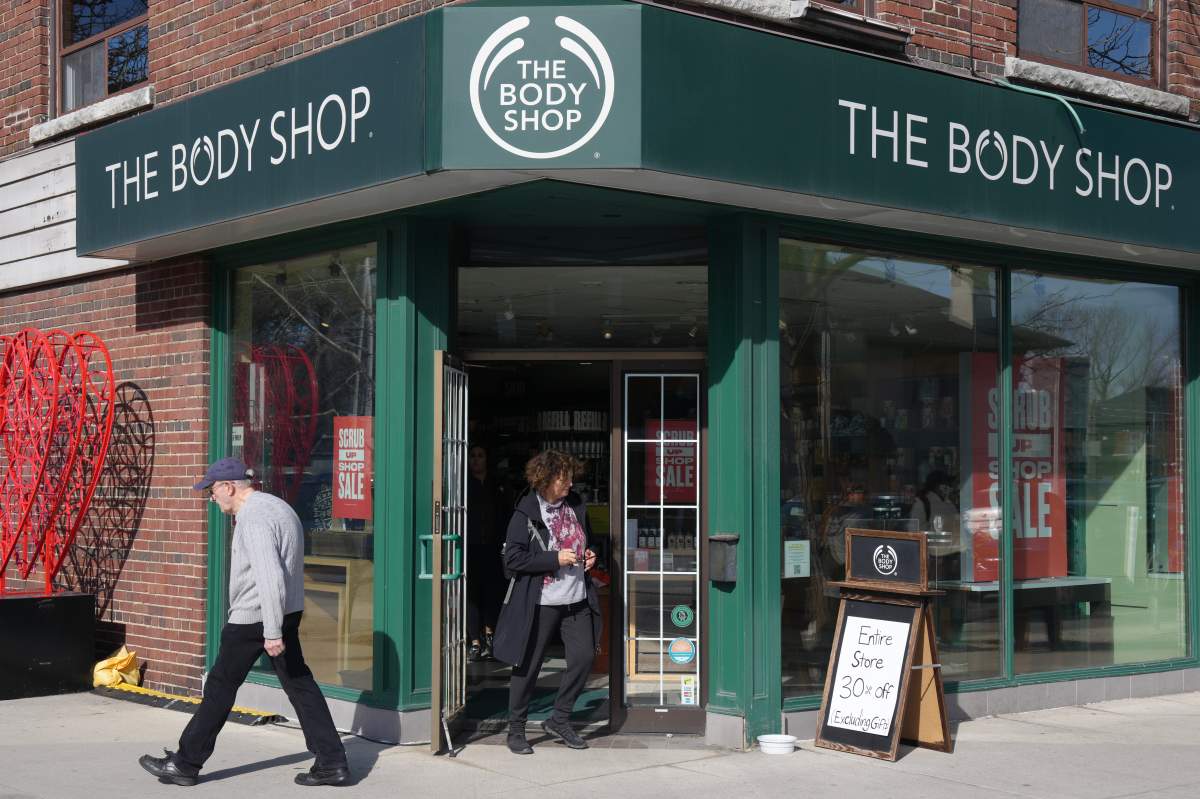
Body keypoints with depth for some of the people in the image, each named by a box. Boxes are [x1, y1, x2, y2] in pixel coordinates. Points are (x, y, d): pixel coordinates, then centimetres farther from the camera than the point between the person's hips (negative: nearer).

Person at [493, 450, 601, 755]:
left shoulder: (576, 506, 9)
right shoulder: (526, 514, -11)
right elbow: (512, 560, -16)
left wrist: (589, 555, 4)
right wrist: (555, 559, -19)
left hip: (577, 600, 6)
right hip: (540, 603, -6)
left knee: (584, 656, 2)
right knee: (528, 667, 3)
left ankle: (559, 720, 20)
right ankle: (516, 730, 17)